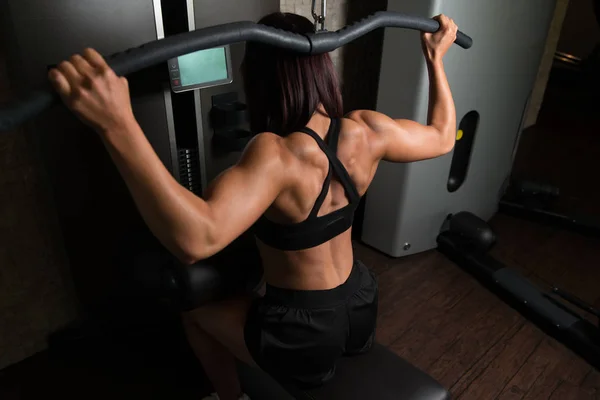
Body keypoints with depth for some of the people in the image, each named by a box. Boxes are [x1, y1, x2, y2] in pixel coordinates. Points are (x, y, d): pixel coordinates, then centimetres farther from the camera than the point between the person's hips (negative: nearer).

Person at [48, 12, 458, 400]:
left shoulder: (276, 155, -32)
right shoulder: (366, 130, -14)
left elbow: (196, 238, -49)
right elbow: (443, 136, 5)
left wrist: (117, 126, -55)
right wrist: (436, 58, 13)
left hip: (305, 338, -5)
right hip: (361, 309, 6)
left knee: (196, 310, 23)